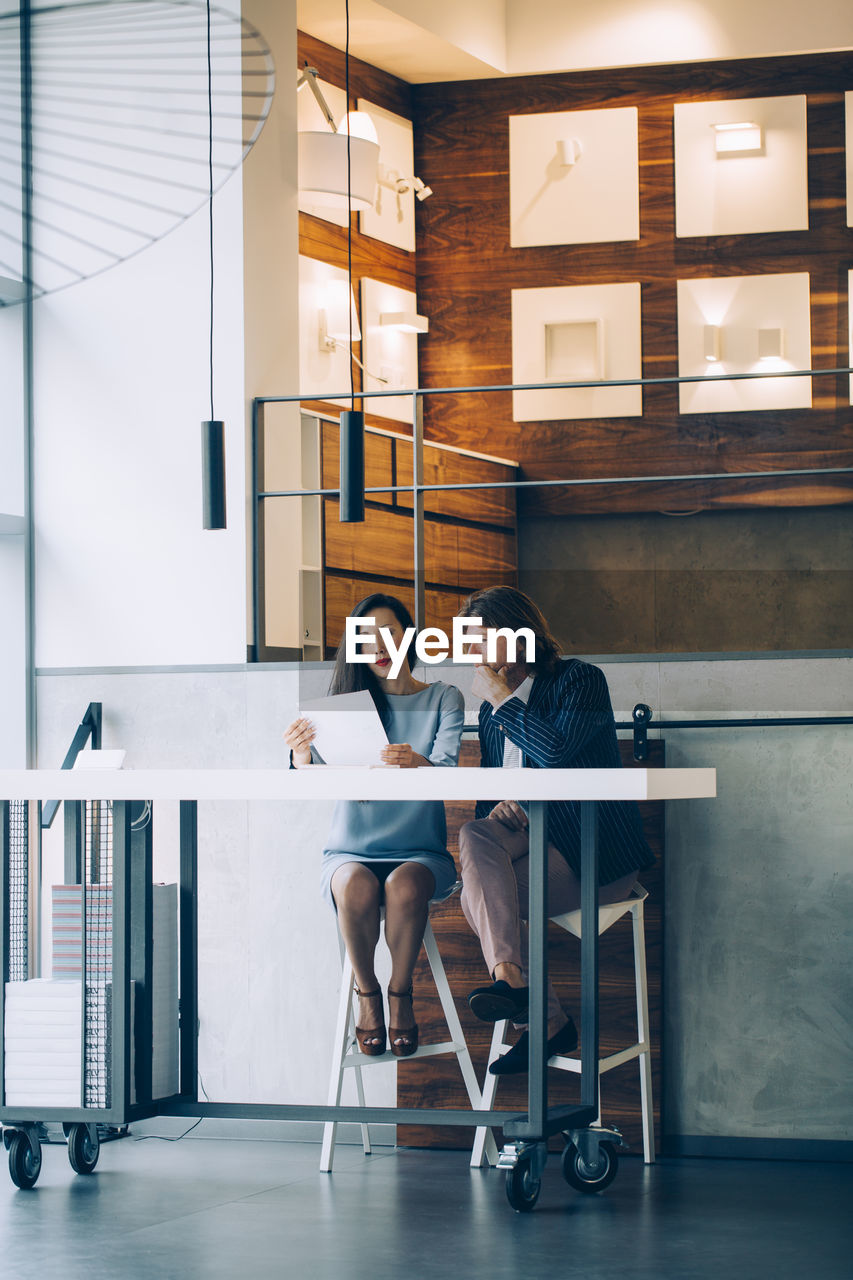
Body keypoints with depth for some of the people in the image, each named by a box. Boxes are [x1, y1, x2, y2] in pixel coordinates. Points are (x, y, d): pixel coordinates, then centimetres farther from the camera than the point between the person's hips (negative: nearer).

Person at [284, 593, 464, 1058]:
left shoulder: (444, 699, 5)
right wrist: (302, 755, -32)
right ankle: (366, 994, -9)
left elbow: (449, 771, -14)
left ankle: (401, 993, -11)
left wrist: (419, 766, -39)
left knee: (405, 885, -35)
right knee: (357, 887, -33)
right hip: (351, 850, 1)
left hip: (421, 851, -1)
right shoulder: (350, 701, 8)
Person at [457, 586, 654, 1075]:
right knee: (475, 837, -27)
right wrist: (496, 806, -7)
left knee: (481, 897, -25)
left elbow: (556, 751, -22)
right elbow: (488, 787, 18)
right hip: (530, 835, 7)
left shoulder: (580, 680, -5)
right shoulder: (491, 712, 16)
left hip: (593, 851, -6)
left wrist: (502, 698, -12)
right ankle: (511, 977, -30)